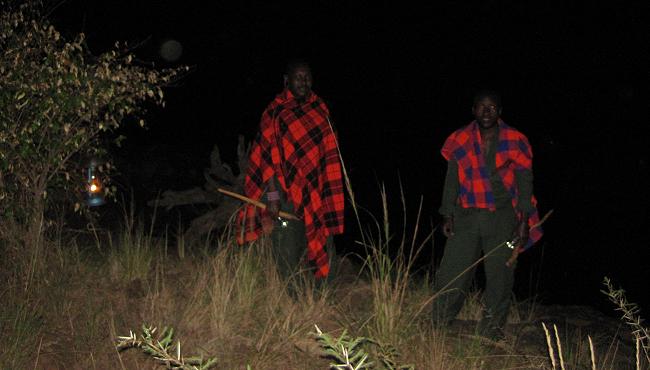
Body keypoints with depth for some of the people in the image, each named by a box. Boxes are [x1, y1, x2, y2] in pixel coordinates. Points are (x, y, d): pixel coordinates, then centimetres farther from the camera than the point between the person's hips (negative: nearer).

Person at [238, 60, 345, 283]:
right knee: (288, 258, -4)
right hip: (286, 193, -5)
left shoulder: (320, 109, 11)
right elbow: (268, 157, -9)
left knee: (323, 251, 6)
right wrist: (272, 196, -16)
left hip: (315, 192, 5)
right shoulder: (275, 112, -5)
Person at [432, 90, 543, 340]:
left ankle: (491, 333, 16)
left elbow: (525, 182, 3)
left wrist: (524, 221, -4)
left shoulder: (515, 142, 1)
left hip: (503, 219, -1)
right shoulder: (460, 141, 4)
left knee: (500, 277, 3)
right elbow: (452, 179, 11)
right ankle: (439, 325, 15)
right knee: (451, 274, 0)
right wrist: (447, 215, 7)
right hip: (466, 216, 1)